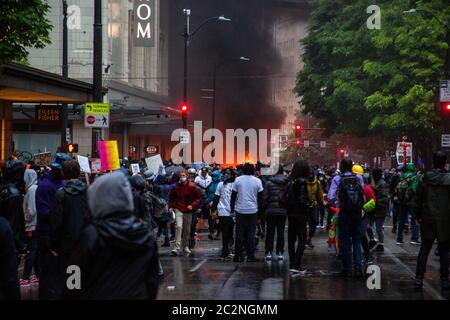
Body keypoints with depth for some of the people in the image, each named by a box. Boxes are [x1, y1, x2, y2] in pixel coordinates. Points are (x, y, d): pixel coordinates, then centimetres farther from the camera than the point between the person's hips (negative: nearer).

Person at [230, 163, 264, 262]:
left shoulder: (238, 180, 0)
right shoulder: (257, 181, 0)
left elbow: (233, 196, 2)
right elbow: (260, 197, 3)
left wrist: (232, 209, 9)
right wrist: (260, 211, 11)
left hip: (240, 210, 0)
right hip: (253, 210, 0)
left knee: (239, 233, 5)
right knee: (251, 234, 4)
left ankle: (238, 256, 3)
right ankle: (250, 256, 2)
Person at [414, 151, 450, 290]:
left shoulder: (425, 178, -1)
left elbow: (419, 199, 5)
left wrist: (418, 216, 13)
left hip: (428, 218, 3)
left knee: (425, 248, 10)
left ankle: (419, 278, 7)